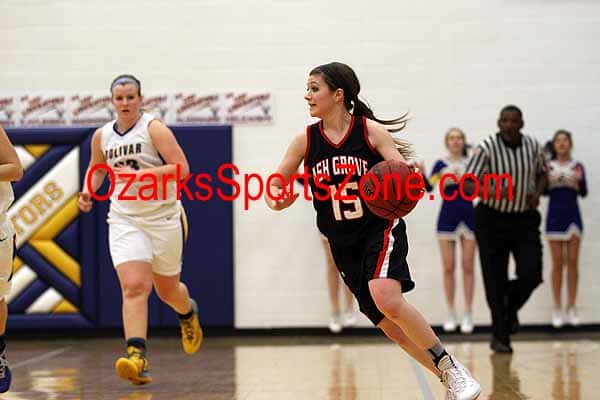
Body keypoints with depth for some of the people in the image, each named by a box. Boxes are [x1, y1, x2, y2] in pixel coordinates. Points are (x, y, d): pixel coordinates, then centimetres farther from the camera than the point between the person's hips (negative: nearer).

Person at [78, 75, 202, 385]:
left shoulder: (154, 128, -10)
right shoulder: (102, 136, 6)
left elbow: (181, 168, -18)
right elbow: (96, 168, 26)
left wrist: (139, 174, -24)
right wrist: (88, 190, 5)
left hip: (163, 217, -2)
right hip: (124, 219, 2)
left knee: (167, 290, 13)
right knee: (133, 287, -17)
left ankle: (188, 313, 50)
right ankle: (137, 359, -25)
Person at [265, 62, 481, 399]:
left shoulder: (371, 130, -7)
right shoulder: (305, 140, 2)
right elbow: (273, 188, 7)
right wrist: (278, 200, -17)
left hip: (381, 229, -5)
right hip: (343, 242, 5)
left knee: (386, 298, -30)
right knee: (392, 327, 4)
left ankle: (452, 369, -15)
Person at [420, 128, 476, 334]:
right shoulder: (441, 164, 2)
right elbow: (429, 187, -11)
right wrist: (422, 174, -28)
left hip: (468, 218, 0)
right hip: (447, 218, 0)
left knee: (468, 267, 2)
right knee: (448, 268, 2)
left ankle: (468, 315, 7)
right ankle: (451, 315, 10)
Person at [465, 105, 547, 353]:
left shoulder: (533, 147, 0)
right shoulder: (486, 149, -13)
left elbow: (541, 174, 18)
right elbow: (467, 185, -16)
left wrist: (537, 192, -3)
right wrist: (490, 191, -35)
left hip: (525, 219, 3)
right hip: (492, 220, -3)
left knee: (532, 274, -9)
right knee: (495, 281, -2)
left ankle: (511, 307, 24)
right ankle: (500, 335, 11)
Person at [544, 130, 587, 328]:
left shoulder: (577, 166, 3)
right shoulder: (548, 166, 2)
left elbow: (584, 193, -4)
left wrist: (579, 180, -23)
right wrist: (545, 178, -20)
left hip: (573, 215, 1)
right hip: (555, 216, -1)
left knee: (572, 263, 2)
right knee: (557, 264, 1)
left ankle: (571, 308, 9)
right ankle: (557, 308, 6)